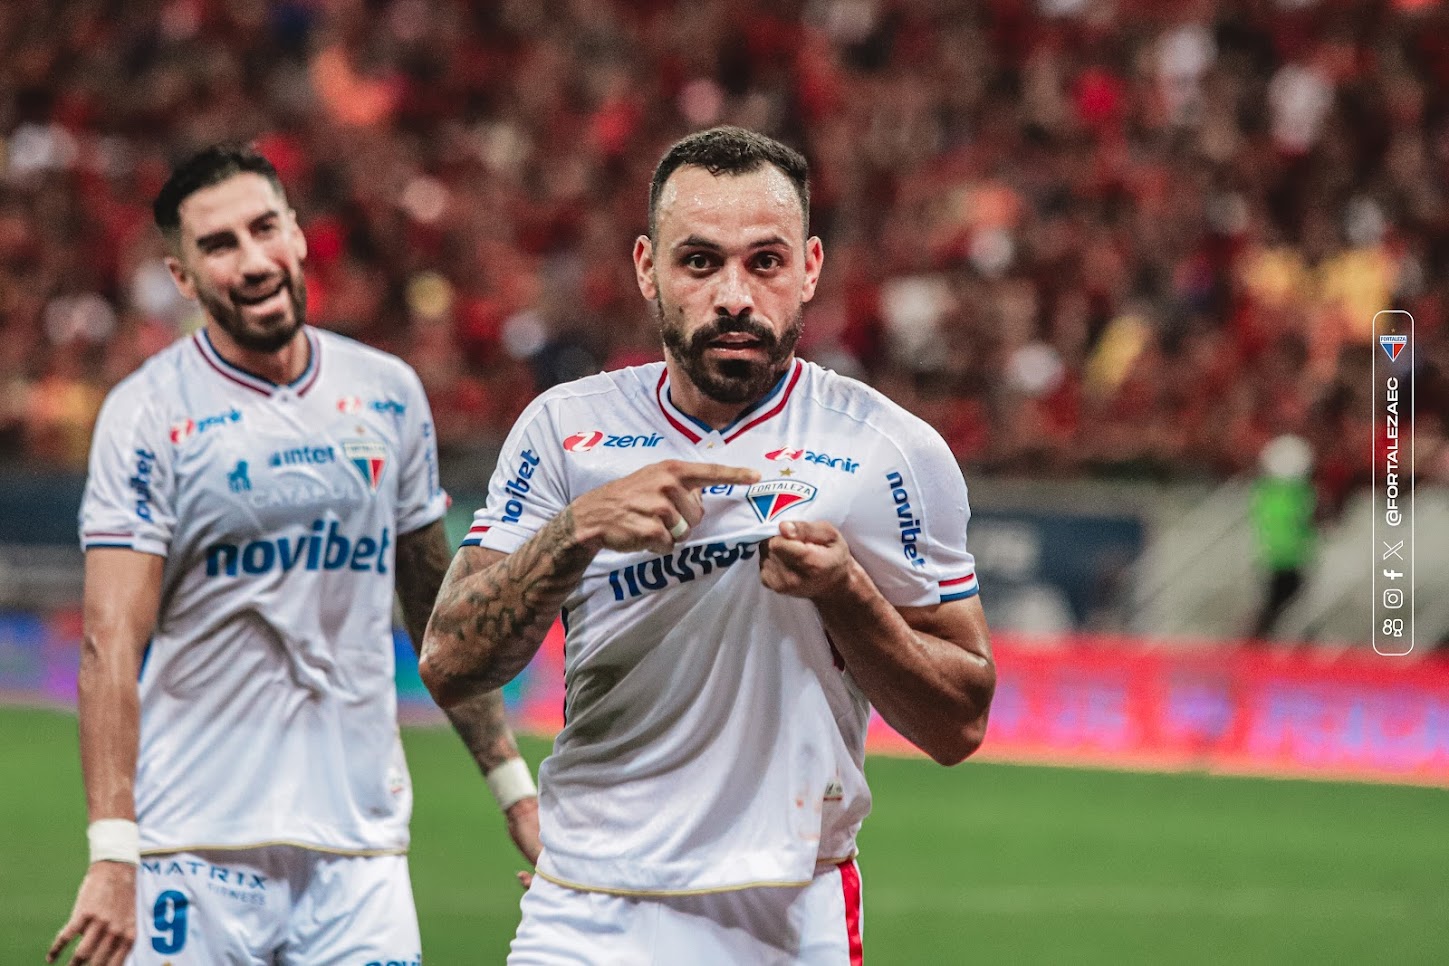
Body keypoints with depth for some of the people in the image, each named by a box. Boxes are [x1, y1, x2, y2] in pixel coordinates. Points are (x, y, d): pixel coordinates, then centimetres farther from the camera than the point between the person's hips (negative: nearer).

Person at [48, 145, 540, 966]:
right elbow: (112, 645, -12)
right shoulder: (150, 414, -5)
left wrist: (514, 785, 16)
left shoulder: (390, 395, 9)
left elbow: (440, 613, 19)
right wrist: (112, 853, -22)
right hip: (196, 850, -3)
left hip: (360, 848, 4)